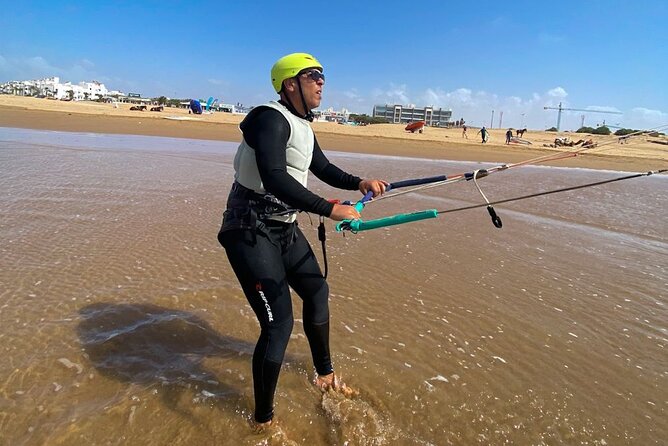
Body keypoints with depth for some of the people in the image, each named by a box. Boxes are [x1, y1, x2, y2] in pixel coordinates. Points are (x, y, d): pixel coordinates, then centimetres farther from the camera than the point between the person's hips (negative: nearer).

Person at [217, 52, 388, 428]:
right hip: (250, 231, -10)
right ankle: (263, 420, 12)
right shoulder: (270, 118, -19)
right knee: (279, 323, -10)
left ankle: (325, 374, 42)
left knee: (317, 291, 19)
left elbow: (324, 168, 20)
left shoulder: (303, 127, 11)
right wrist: (331, 209, -31)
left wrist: (359, 183, 3)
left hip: (284, 228, 10)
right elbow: (275, 179, -32)